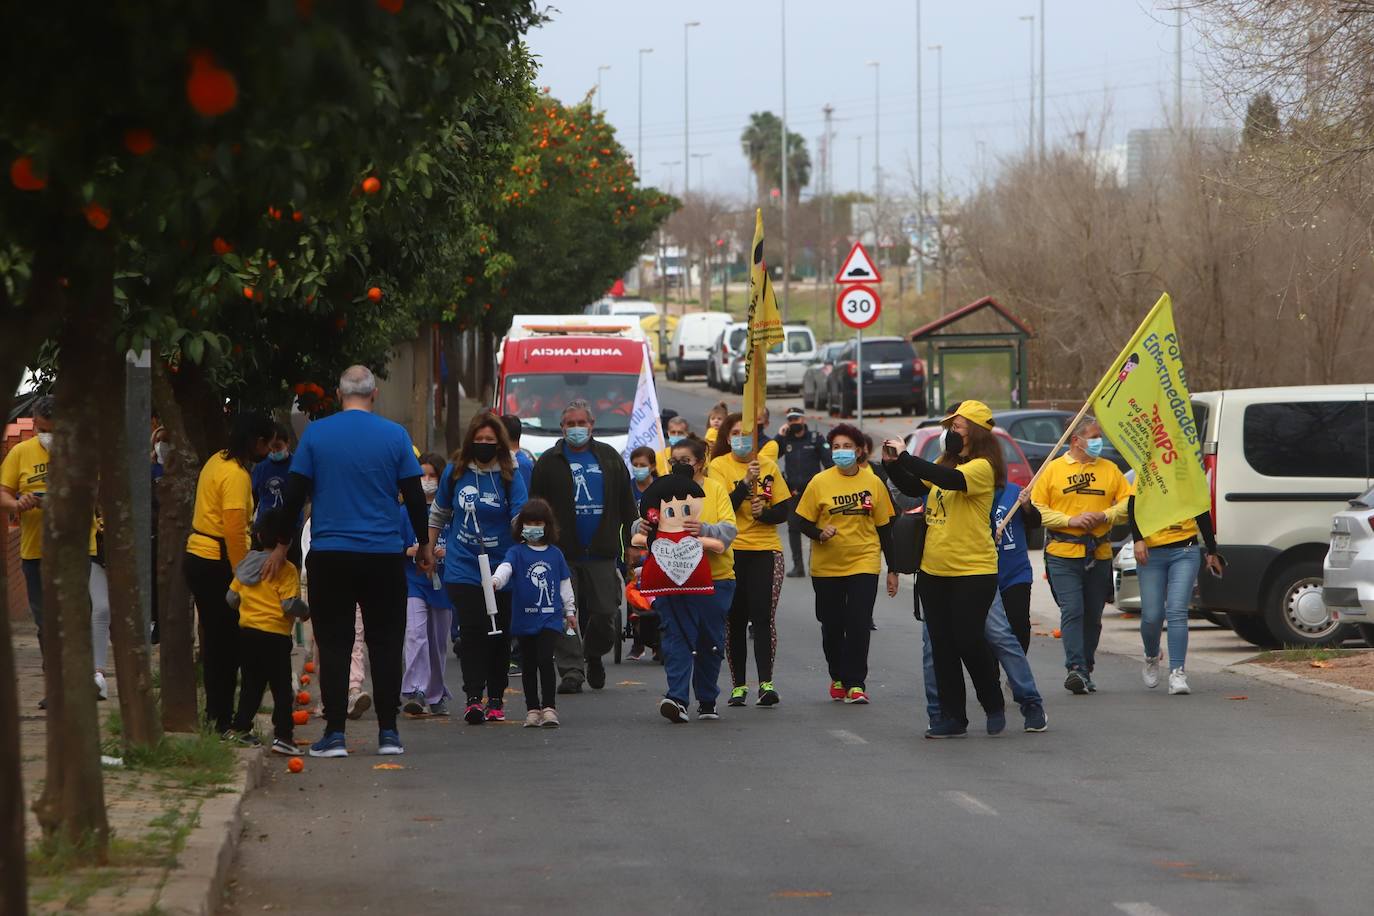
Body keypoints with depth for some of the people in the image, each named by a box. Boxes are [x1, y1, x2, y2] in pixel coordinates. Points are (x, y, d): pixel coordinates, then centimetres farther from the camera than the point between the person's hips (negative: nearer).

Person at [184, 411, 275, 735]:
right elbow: (234, 530, -22)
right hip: (217, 563, -10)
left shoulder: (218, 461, 12)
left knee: (215, 640, 14)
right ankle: (222, 719, -4)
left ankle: (216, 714, 19)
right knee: (225, 645, -5)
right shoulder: (236, 474, -17)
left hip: (198, 558, 10)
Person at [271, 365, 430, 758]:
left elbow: (294, 494, 1)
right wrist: (424, 545, 16)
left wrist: (282, 545, 11)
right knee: (385, 643, 8)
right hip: (384, 556, 0)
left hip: (329, 555, 0)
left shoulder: (316, 433, -1)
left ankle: (335, 733, 0)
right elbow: (414, 495, 3)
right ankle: (388, 732, 7)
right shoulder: (394, 435, -1)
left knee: (334, 643, 4)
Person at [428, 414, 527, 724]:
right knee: (472, 630, -11)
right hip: (463, 568, 0)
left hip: (501, 568, 0)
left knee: (500, 635, 6)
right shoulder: (455, 472, 5)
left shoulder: (509, 476, -2)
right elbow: (439, 514, 19)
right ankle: (472, 697, -13)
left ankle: (496, 698, 19)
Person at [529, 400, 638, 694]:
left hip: (601, 553, 2)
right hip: (562, 552, -2)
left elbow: (627, 504, 14)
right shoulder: (549, 462, 5)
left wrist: (632, 542, 7)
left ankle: (593, 655, 28)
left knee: (605, 613, 2)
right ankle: (571, 671, 0)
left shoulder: (609, 458, 12)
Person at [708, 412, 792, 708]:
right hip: (730, 552, -1)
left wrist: (764, 513, -14)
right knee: (734, 619, 2)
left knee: (763, 615, -9)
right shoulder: (718, 466, 0)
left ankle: (766, 683, -13)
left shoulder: (768, 466, 6)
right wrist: (745, 482, -23)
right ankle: (738, 685, 10)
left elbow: (784, 510, 6)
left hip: (765, 550, 1)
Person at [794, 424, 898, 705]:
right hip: (826, 566, 1)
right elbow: (801, 520, 1)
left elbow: (884, 528, 7)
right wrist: (819, 534, -21)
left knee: (859, 624, -12)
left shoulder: (873, 482, 1)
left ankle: (855, 683, -7)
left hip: (863, 563, -1)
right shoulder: (820, 482, -3)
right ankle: (838, 677, 28)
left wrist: (892, 570, 7)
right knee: (832, 626, 9)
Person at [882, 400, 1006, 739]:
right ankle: (952, 717, 14)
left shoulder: (981, 467, -12)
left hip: (972, 572, -7)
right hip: (933, 571, 7)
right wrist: (893, 463, 3)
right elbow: (914, 487, 21)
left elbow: (951, 479, -30)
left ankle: (995, 707, 15)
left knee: (969, 642, -5)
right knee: (942, 647, 7)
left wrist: (905, 457, -27)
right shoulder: (946, 463, 11)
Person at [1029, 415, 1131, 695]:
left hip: (1099, 554, 3)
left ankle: (1085, 671, 18)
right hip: (1063, 554, -3)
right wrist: (1070, 520, -12)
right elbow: (1037, 509, -2)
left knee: (1093, 615, 8)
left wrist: (1105, 516, -9)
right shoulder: (1052, 470, 2)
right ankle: (1076, 669, -19)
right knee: (1072, 611, -14)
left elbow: (1129, 501, 8)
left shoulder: (1109, 469, 10)